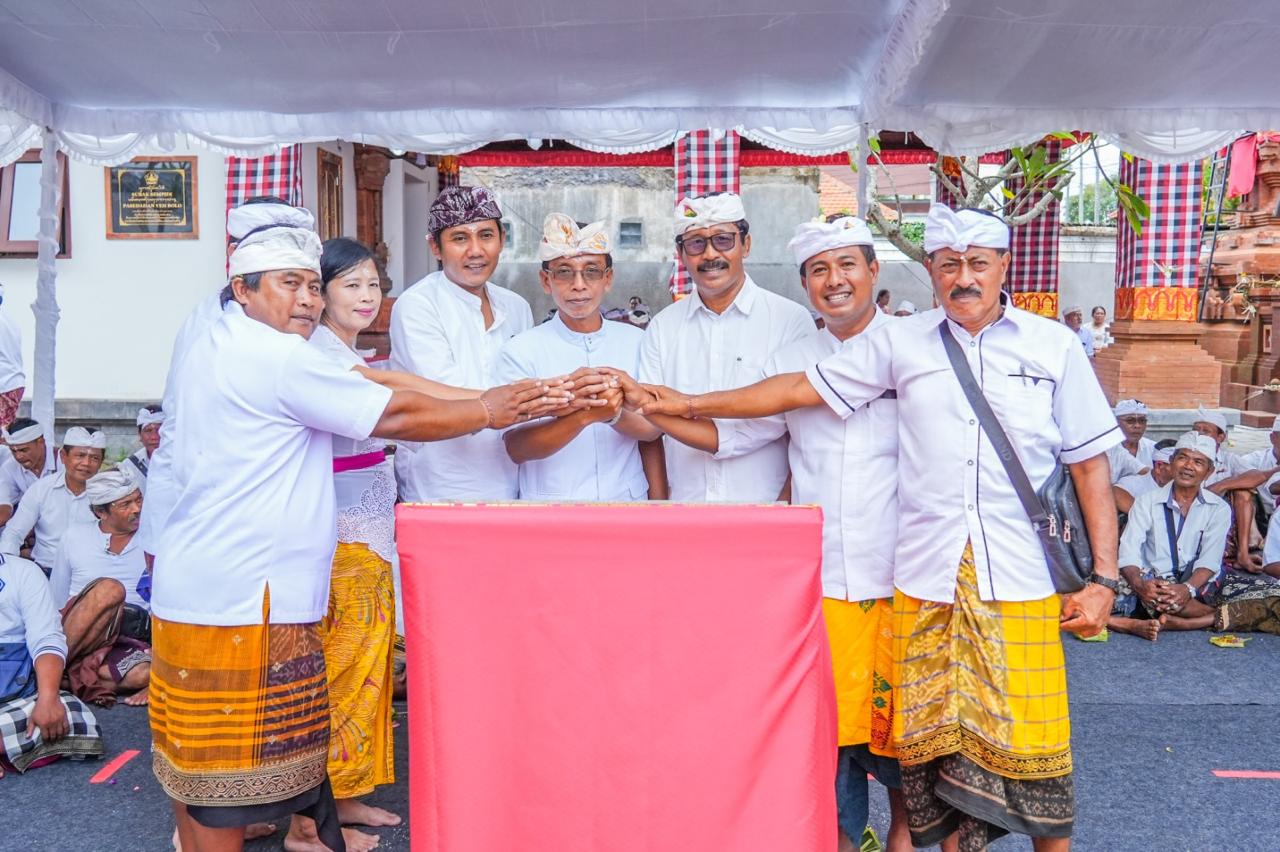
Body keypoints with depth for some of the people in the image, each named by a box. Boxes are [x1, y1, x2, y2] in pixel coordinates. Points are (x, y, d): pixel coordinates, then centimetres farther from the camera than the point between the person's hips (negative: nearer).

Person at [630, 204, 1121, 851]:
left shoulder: (1054, 346, 5)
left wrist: (1104, 577, 1)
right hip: (927, 582, 1)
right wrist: (691, 405, 7)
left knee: (1033, 744, 5)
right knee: (938, 744, 7)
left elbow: (1090, 464, 5)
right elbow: (798, 388, 8)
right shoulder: (901, 344, 5)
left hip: (1021, 582, 0)